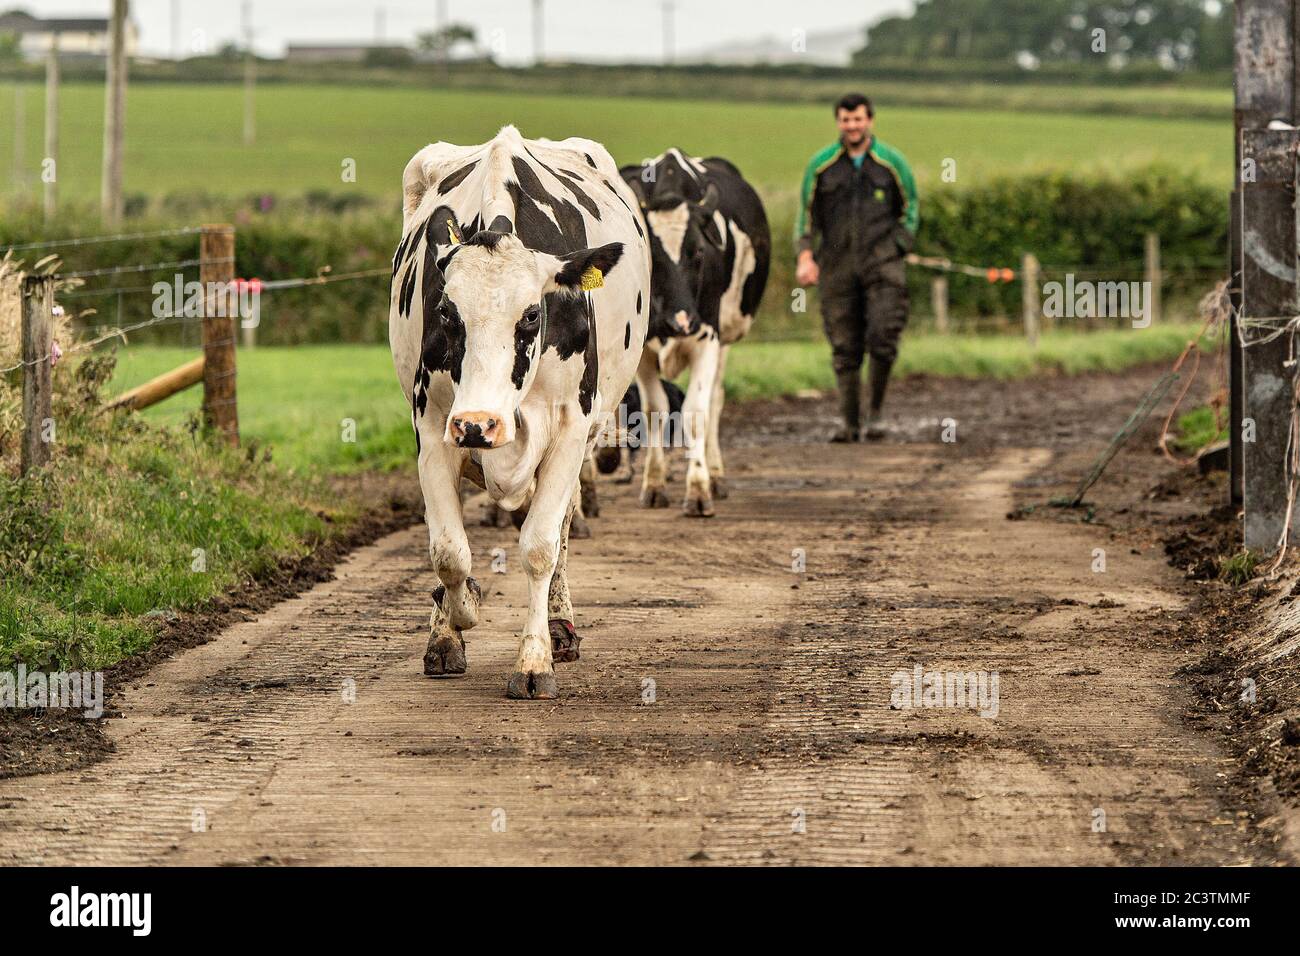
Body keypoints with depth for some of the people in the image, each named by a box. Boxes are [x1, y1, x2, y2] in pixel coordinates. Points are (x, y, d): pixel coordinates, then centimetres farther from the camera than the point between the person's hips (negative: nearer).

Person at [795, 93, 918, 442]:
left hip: (882, 265, -1)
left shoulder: (892, 163, 5)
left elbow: (910, 209, 15)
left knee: (882, 339, -13)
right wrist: (805, 256, 2)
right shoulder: (821, 165, 7)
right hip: (837, 266, 1)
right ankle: (850, 423, 8)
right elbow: (806, 213, 14)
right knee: (845, 347, 1)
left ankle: (876, 413, 3)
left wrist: (897, 249, 5)